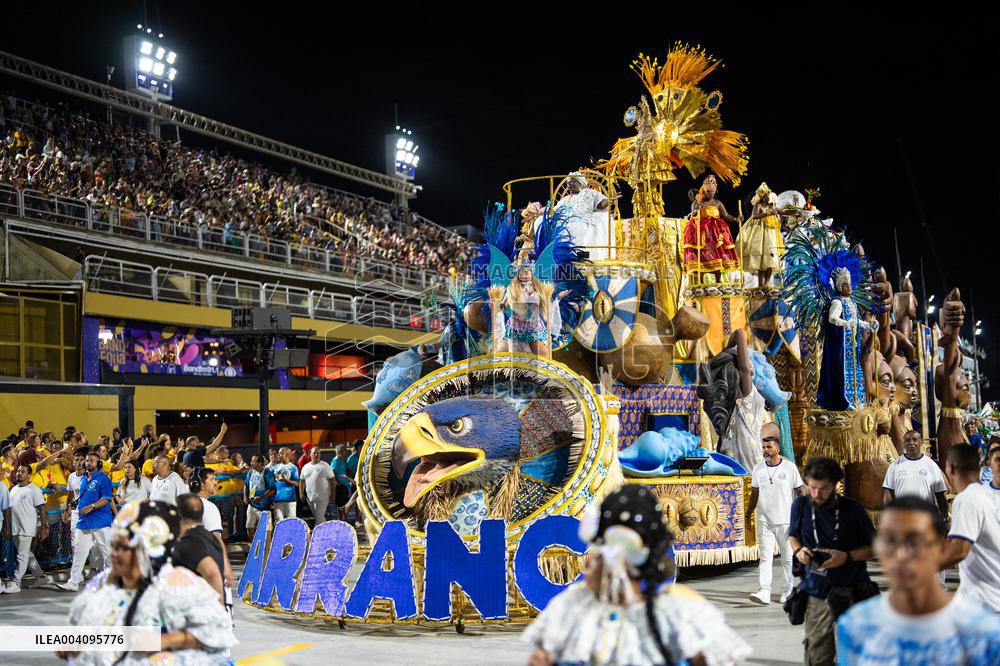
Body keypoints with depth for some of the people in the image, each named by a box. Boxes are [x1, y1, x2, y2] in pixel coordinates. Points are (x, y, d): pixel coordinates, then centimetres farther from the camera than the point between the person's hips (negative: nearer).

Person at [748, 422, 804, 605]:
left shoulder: (790, 467, -4)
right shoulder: (757, 469, 5)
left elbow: (800, 492, 1)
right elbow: (754, 494, 13)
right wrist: (748, 515, 12)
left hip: (785, 521, -2)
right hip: (764, 521, 2)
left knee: (788, 557, 8)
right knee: (765, 557, -6)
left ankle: (788, 591, 22)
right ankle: (764, 592, -13)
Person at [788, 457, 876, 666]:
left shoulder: (853, 510, -7)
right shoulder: (800, 505, 0)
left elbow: (872, 547, 1)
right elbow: (792, 535, 18)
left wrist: (847, 557, -16)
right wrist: (798, 550, -4)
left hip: (852, 596, -2)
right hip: (817, 596, 2)